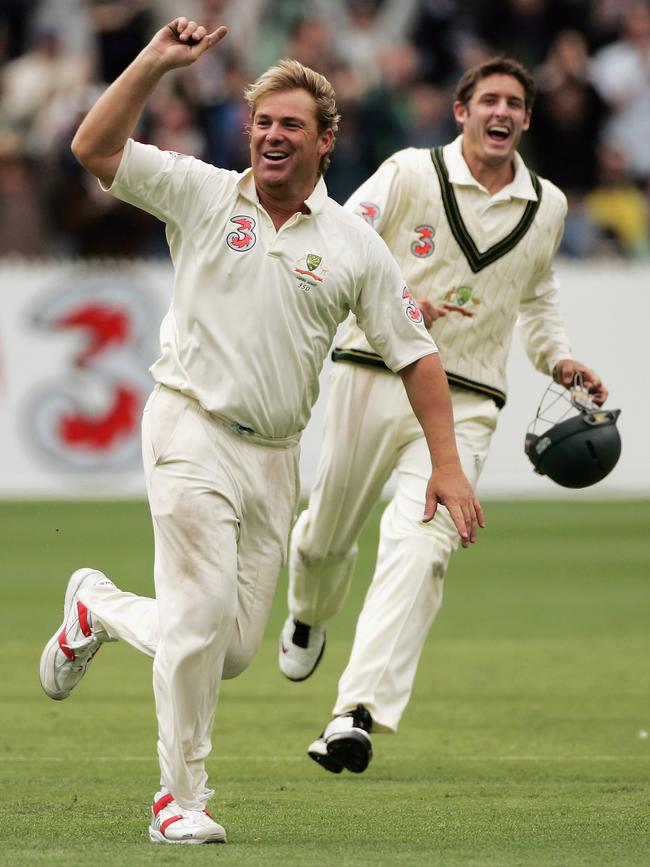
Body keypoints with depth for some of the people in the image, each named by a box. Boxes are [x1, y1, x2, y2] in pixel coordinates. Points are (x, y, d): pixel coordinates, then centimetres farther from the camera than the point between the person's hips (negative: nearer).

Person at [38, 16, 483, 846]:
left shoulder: (355, 245, 5)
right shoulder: (201, 195, 1)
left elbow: (414, 353, 7)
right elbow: (94, 148, -8)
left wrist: (445, 462, 0)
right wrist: (155, 63, -16)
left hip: (275, 457, 4)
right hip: (192, 432, -4)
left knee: (235, 648, 6)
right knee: (201, 615, -14)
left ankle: (100, 608, 33)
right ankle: (180, 797, -2)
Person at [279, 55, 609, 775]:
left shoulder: (547, 206, 11)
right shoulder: (410, 174, -1)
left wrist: (557, 358, 13)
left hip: (465, 400, 1)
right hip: (373, 378, -1)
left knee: (421, 546, -18)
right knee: (328, 532, 11)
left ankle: (359, 712, -24)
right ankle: (307, 615, 48)